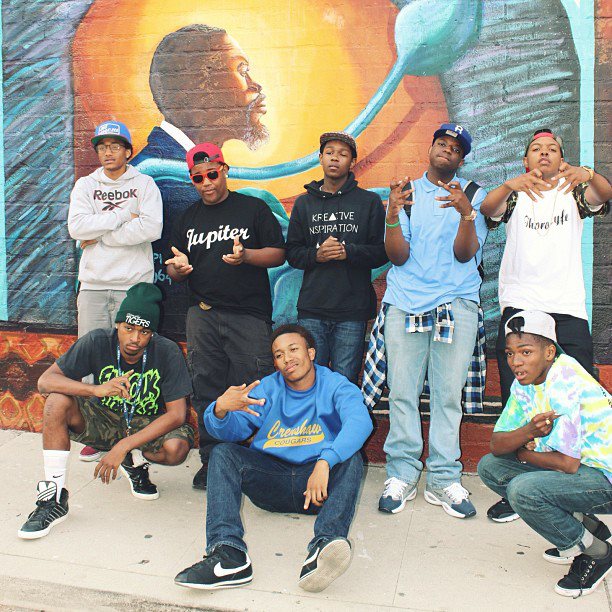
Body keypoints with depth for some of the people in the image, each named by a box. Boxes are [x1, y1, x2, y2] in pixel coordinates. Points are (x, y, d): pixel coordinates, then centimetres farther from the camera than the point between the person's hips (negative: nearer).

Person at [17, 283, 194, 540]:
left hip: (149, 426, -1)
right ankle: (54, 498, -17)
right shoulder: (97, 342, -18)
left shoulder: (167, 352, -22)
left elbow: (176, 414, -23)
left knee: (177, 447, -34)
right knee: (58, 400, -25)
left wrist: (123, 447, -31)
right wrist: (97, 389, -39)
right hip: (104, 422, 2)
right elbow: (45, 381, -21)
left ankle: (135, 461, 3)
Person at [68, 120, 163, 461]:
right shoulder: (85, 186, 13)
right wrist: (124, 216, -9)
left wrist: (99, 236, -8)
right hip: (94, 284, 3)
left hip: (135, 284, -2)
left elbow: (152, 229, -11)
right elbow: (76, 227, -4)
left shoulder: (144, 184, 6)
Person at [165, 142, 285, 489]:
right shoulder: (188, 219, 17)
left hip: (249, 315, -4)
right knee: (207, 391, 6)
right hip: (203, 315, 4)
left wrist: (245, 255, -18)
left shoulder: (253, 208, 5)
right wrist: (178, 268, -5)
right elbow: (174, 271, 19)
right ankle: (211, 460, 17)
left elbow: (278, 254, 1)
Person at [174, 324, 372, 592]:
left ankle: (325, 545, -53)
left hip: (319, 482, -2)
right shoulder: (267, 388, 10)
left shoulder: (336, 386, 0)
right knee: (223, 453, -16)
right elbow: (235, 430, -2)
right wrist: (220, 410, -27)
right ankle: (228, 553, -36)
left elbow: (360, 421, -22)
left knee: (351, 460, -29)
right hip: (272, 478, 3)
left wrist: (325, 462, -38)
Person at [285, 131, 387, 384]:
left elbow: (383, 251, 1)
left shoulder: (369, 202, 6)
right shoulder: (304, 203, 14)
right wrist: (316, 255, -8)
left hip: (352, 311, -2)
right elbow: (292, 253, 12)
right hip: (311, 310, 2)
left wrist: (348, 252, -15)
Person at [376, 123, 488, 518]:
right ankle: (402, 474, 8)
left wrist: (466, 212, -17)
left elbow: (465, 254, -1)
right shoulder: (406, 192, 13)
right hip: (405, 303, 1)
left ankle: (444, 479, 7)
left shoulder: (474, 195, 12)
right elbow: (398, 256, 3)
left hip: (457, 303, 0)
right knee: (402, 391, -2)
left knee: (448, 393, -2)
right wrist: (393, 216, -13)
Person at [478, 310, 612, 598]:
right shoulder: (525, 382, 1)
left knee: (523, 490, -28)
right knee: (490, 468, 3)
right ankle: (585, 525, 10)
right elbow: (496, 444, -2)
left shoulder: (565, 385, -25)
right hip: (579, 465, 9)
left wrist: (523, 452, -9)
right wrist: (527, 432, -23)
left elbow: (568, 464, -28)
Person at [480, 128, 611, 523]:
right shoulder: (515, 196, 14)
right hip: (519, 308, -1)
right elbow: (488, 210, -8)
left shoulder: (574, 193, 16)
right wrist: (510, 184, -30)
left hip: (569, 311, 1)